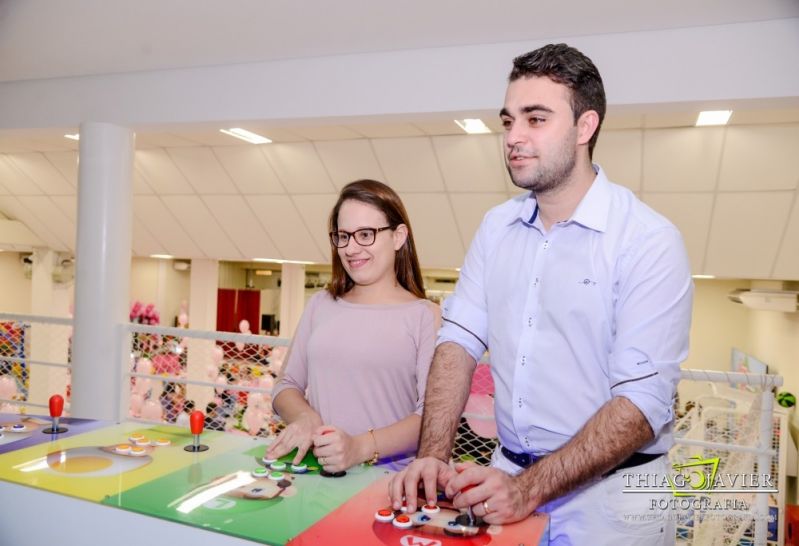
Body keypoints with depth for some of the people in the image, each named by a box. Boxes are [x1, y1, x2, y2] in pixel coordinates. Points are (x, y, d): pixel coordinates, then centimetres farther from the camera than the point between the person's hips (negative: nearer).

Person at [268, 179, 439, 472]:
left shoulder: (425, 316, -1)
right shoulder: (320, 305, 15)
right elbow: (286, 384, 17)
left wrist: (361, 448, -21)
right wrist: (305, 417, -5)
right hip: (314, 472, 4)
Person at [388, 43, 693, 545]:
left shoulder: (649, 240, -16)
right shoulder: (497, 227, 1)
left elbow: (643, 400, -20)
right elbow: (459, 341, -3)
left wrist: (530, 489, -26)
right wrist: (434, 456, -14)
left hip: (608, 492, -4)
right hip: (509, 473, 5)